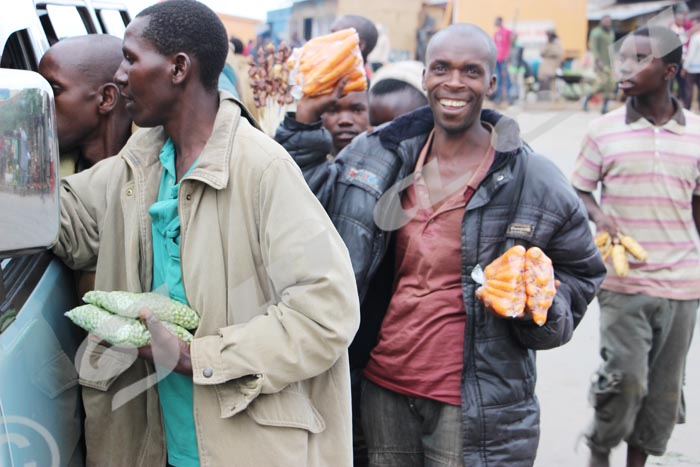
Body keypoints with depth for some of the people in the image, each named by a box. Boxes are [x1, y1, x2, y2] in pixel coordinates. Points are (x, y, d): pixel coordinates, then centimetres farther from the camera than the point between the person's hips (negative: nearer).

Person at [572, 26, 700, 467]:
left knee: (663, 390, 9)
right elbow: (580, 192, 7)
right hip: (624, 283, -2)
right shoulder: (604, 131, -2)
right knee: (625, 378, -11)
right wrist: (598, 214, -14)